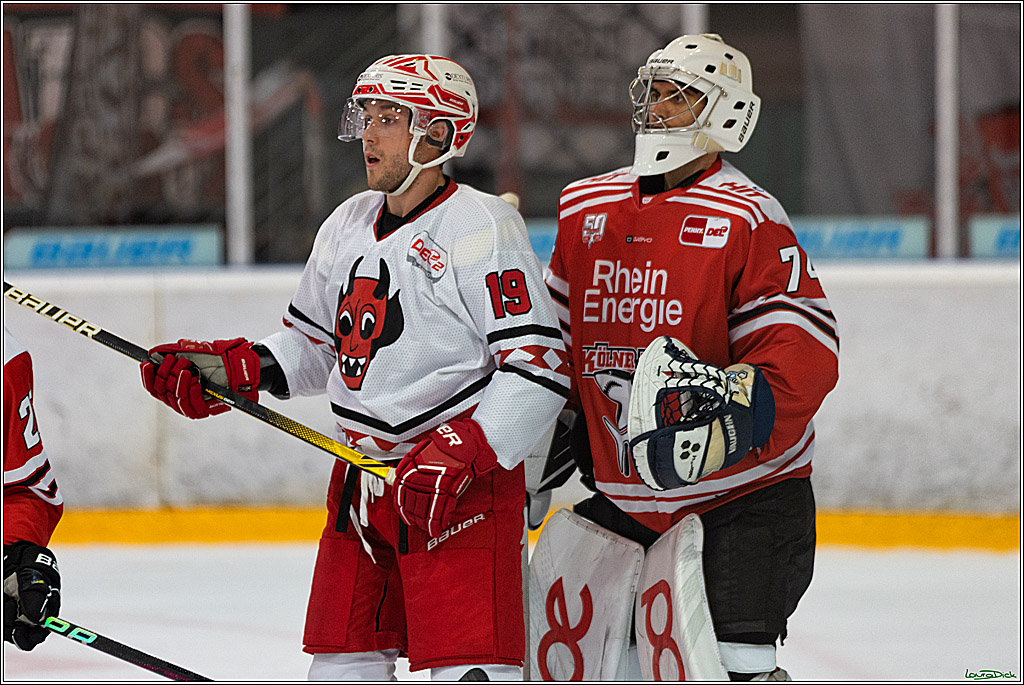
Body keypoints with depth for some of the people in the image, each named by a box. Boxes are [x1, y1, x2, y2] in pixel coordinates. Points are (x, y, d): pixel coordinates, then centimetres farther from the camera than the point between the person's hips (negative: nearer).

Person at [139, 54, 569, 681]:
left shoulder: (480, 226, -12)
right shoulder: (349, 225, 12)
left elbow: (540, 365, -17)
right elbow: (316, 346, 24)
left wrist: (459, 454, -24)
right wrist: (232, 370, 7)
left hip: (465, 481, -8)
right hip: (363, 478, 8)